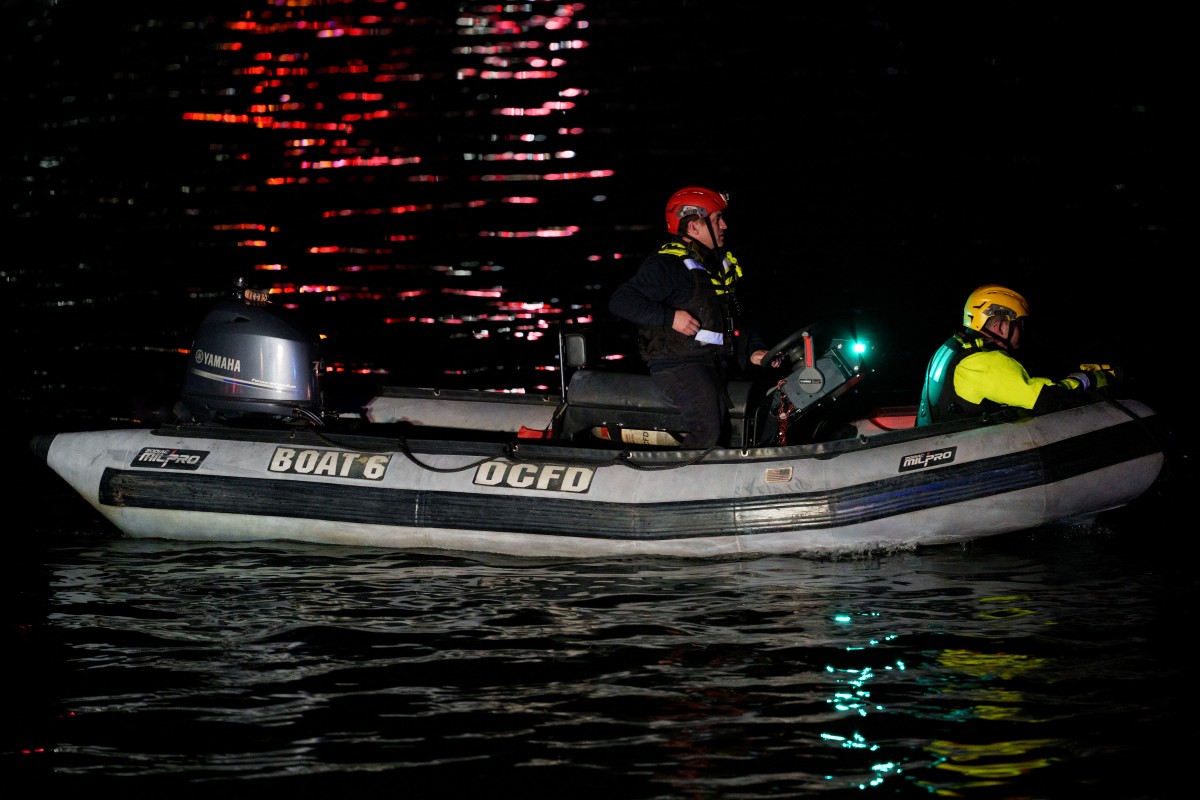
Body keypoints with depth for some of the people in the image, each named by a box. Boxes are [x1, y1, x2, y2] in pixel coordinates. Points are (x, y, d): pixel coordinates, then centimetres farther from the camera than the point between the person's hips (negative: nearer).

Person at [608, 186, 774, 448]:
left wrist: (754, 349, 12)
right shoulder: (666, 265, -9)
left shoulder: (721, 265, 20)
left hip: (721, 364, 9)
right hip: (679, 364, -9)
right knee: (707, 429, -27)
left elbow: (736, 318, 29)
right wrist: (670, 317, -22)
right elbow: (620, 301, -15)